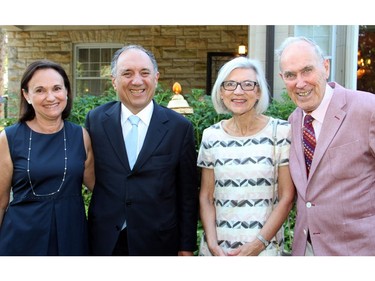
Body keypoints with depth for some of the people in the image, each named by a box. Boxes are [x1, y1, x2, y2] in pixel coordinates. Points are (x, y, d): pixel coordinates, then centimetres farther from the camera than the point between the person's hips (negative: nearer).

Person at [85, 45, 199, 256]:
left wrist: (187, 246, 0)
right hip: (104, 241, 2)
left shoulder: (180, 127, -6)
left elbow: (188, 193, -2)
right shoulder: (95, 120, -1)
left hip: (158, 242, -1)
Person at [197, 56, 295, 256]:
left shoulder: (281, 132, -7)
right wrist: (213, 245, -8)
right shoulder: (211, 136, 0)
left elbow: (286, 198, -6)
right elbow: (206, 197, 3)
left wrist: (258, 244, -12)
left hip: (264, 247, -2)